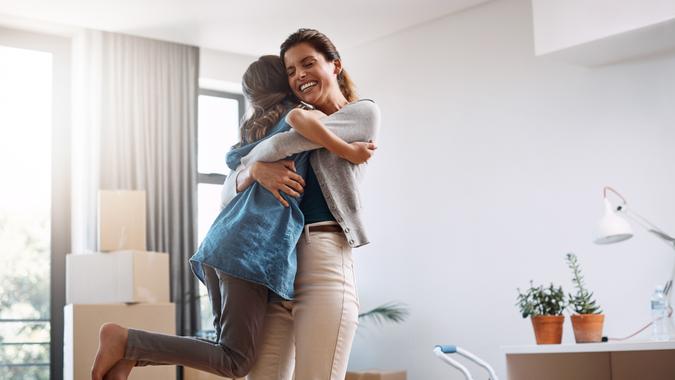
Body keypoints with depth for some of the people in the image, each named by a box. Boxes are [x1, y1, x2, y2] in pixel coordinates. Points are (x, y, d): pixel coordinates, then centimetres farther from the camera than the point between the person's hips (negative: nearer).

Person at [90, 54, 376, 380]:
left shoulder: (256, 128, 28)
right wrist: (348, 151, -10)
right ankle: (127, 341, -9)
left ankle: (132, 353, 5)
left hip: (219, 242, 8)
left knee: (231, 351, 17)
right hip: (254, 247, -8)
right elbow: (302, 119, -18)